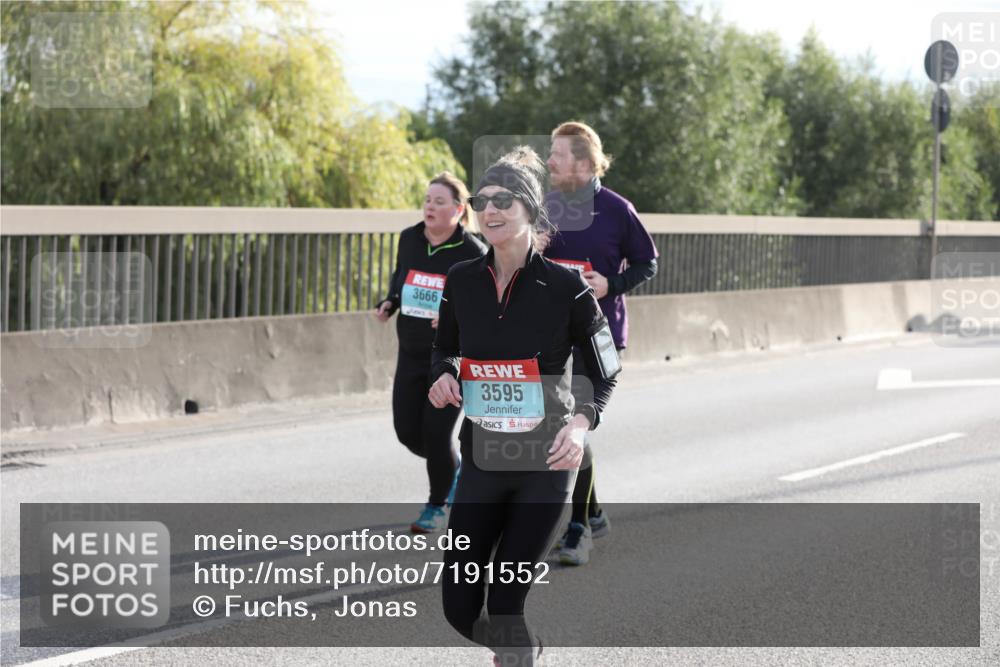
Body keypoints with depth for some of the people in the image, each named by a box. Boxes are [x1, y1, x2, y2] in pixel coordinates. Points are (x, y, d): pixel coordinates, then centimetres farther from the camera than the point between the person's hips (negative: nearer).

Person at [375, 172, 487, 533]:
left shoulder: (473, 252, -14)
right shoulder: (409, 239, 1)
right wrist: (389, 302, -1)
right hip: (411, 353, 5)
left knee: (435, 432, -6)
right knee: (407, 431, 4)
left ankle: (437, 505, 18)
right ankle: (453, 467, 36)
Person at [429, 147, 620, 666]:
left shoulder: (565, 286, -11)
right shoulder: (462, 281, 0)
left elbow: (605, 374, -4)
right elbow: (444, 349, 17)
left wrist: (582, 422, -22)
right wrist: (443, 376, -6)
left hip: (545, 464, -4)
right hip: (482, 459, 4)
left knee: (505, 601, -8)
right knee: (459, 606, 3)